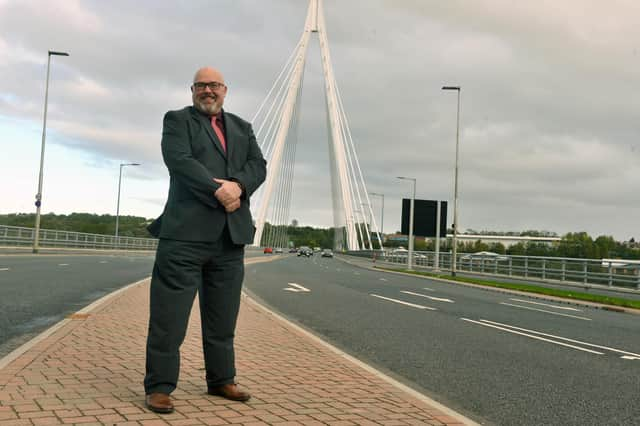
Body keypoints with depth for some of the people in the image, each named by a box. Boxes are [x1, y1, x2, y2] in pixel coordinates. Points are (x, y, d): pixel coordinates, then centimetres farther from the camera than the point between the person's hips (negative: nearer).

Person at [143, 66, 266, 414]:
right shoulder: (177, 120, 8)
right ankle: (159, 386, 3)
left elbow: (259, 165, 8)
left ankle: (221, 379, 22)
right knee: (170, 313, -4)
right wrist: (217, 190, -19)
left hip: (231, 235, 5)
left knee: (223, 316, 11)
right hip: (186, 231, -5)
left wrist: (239, 185, -13)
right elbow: (179, 160, -9)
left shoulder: (242, 128, 22)